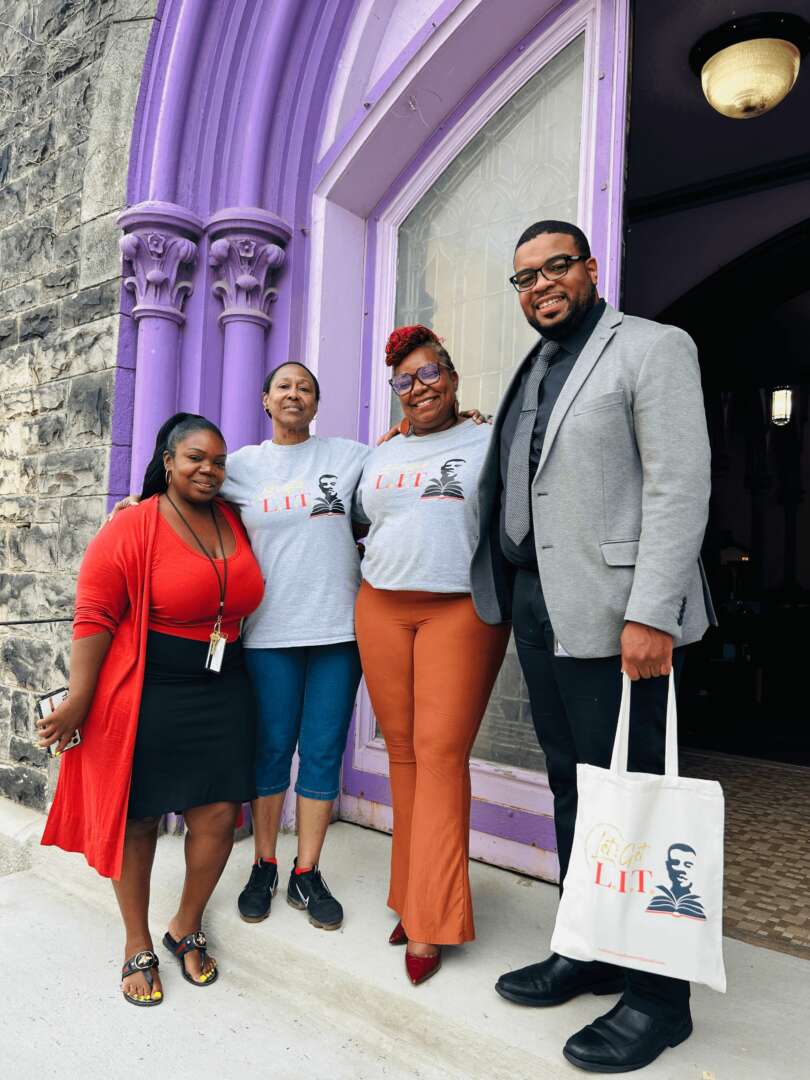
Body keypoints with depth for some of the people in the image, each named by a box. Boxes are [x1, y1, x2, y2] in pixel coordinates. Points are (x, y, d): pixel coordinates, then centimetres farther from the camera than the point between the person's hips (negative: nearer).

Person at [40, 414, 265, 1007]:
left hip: (222, 692, 5)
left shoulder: (235, 523, 6)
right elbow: (94, 617, -11)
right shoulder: (131, 530, -10)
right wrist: (78, 700, -13)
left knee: (219, 811, 5)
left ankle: (187, 927, 30)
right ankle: (138, 945, 29)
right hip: (147, 696, -5)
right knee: (137, 817, 8)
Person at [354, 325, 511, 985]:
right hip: (381, 609, 5)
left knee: (441, 753, -6)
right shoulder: (382, 455, 17)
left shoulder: (490, 443, 4)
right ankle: (414, 897, 20)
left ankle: (428, 923, 4)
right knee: (403, 752, 7)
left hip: (461, 611, -4)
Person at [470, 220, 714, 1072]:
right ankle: (588, 952, 30)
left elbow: (680, 485, -12)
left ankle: (656, 992, 17)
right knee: (571, 786, 14)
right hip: (534, 605, 7)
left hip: (609, 611, -7)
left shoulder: (652, 348, -2)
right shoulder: (533, 369, 20)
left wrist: (651, 614, -20)